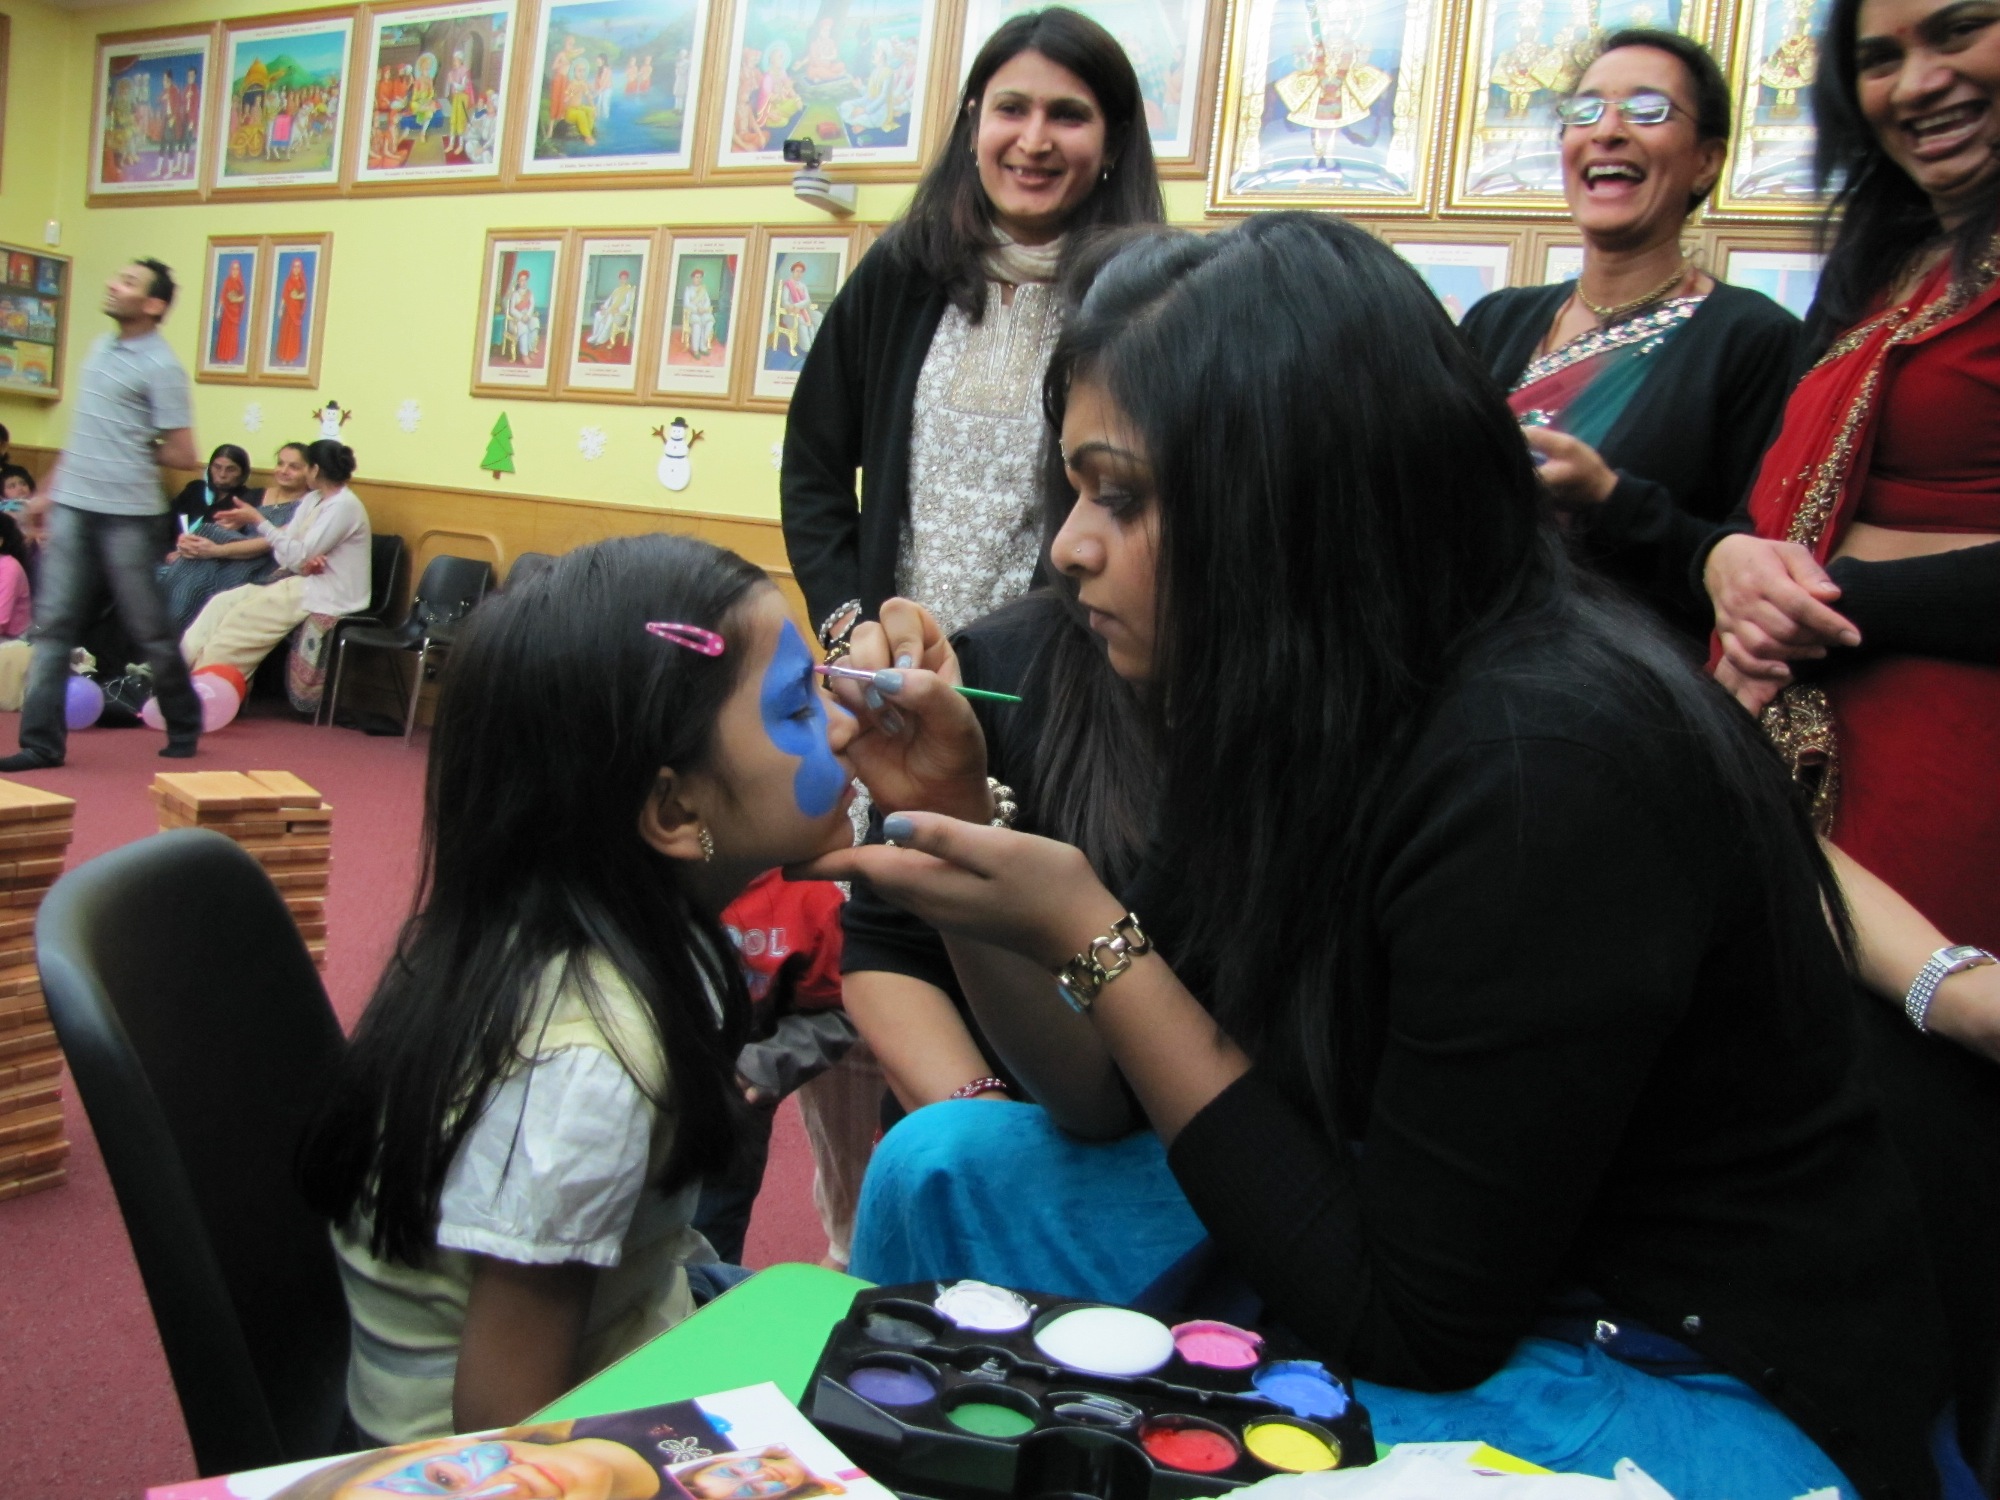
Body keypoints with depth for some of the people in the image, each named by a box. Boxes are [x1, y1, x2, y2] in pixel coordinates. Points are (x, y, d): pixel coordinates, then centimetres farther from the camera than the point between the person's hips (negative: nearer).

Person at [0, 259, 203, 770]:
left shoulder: (161, 367, -10)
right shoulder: (100, 349, 14)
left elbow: (183, 456, -12)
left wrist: (134, 454, 2)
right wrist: (50, 491, 19)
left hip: (127, 514, -7)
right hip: (72, 506, 7)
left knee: (149, 629, 5)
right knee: (53, 623, 2)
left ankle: (184, 725, 25)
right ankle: (42, 741, 5)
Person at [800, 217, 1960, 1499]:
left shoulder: (1543, 768, -28)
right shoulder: (1313, 715, -4)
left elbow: (1409, 1317, -22)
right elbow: (1112, 1099, 2)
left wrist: (1089, 934, -24)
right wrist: (960, 813, -11)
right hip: (1443, 1252, 7)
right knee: (945, 1171, 0)